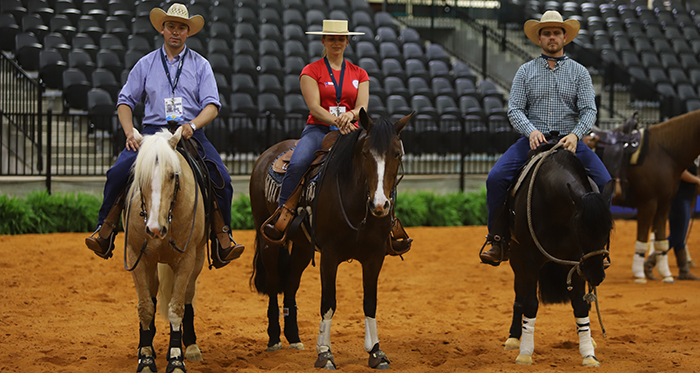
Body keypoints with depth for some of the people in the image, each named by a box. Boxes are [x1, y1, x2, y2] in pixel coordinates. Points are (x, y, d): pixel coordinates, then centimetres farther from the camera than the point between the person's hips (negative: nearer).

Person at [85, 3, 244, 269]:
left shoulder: (200, 65, 9)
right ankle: (105, 233, -11)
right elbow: (125, 100, 13)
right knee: (117, 173, -23)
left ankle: (222, 241, -14)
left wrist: (193, 125, -19)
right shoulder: (146, 64, 12)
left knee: (221, 178, -22)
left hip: (191, 134, 0)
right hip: (152, 131, 0)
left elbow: (212, 105, 1)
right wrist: (130, 131, -5)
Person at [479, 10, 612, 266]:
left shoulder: (579, 72, 8)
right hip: (533, 139, 0)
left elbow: (589, 110, -2)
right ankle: (498, 240, -9)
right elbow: (514, 109, 1)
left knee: (604, 182, -20)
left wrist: (575, 134, -22)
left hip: (569, 140, 0)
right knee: (495, 178, -21)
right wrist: (531, 131, -19)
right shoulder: (525, 71, 9)